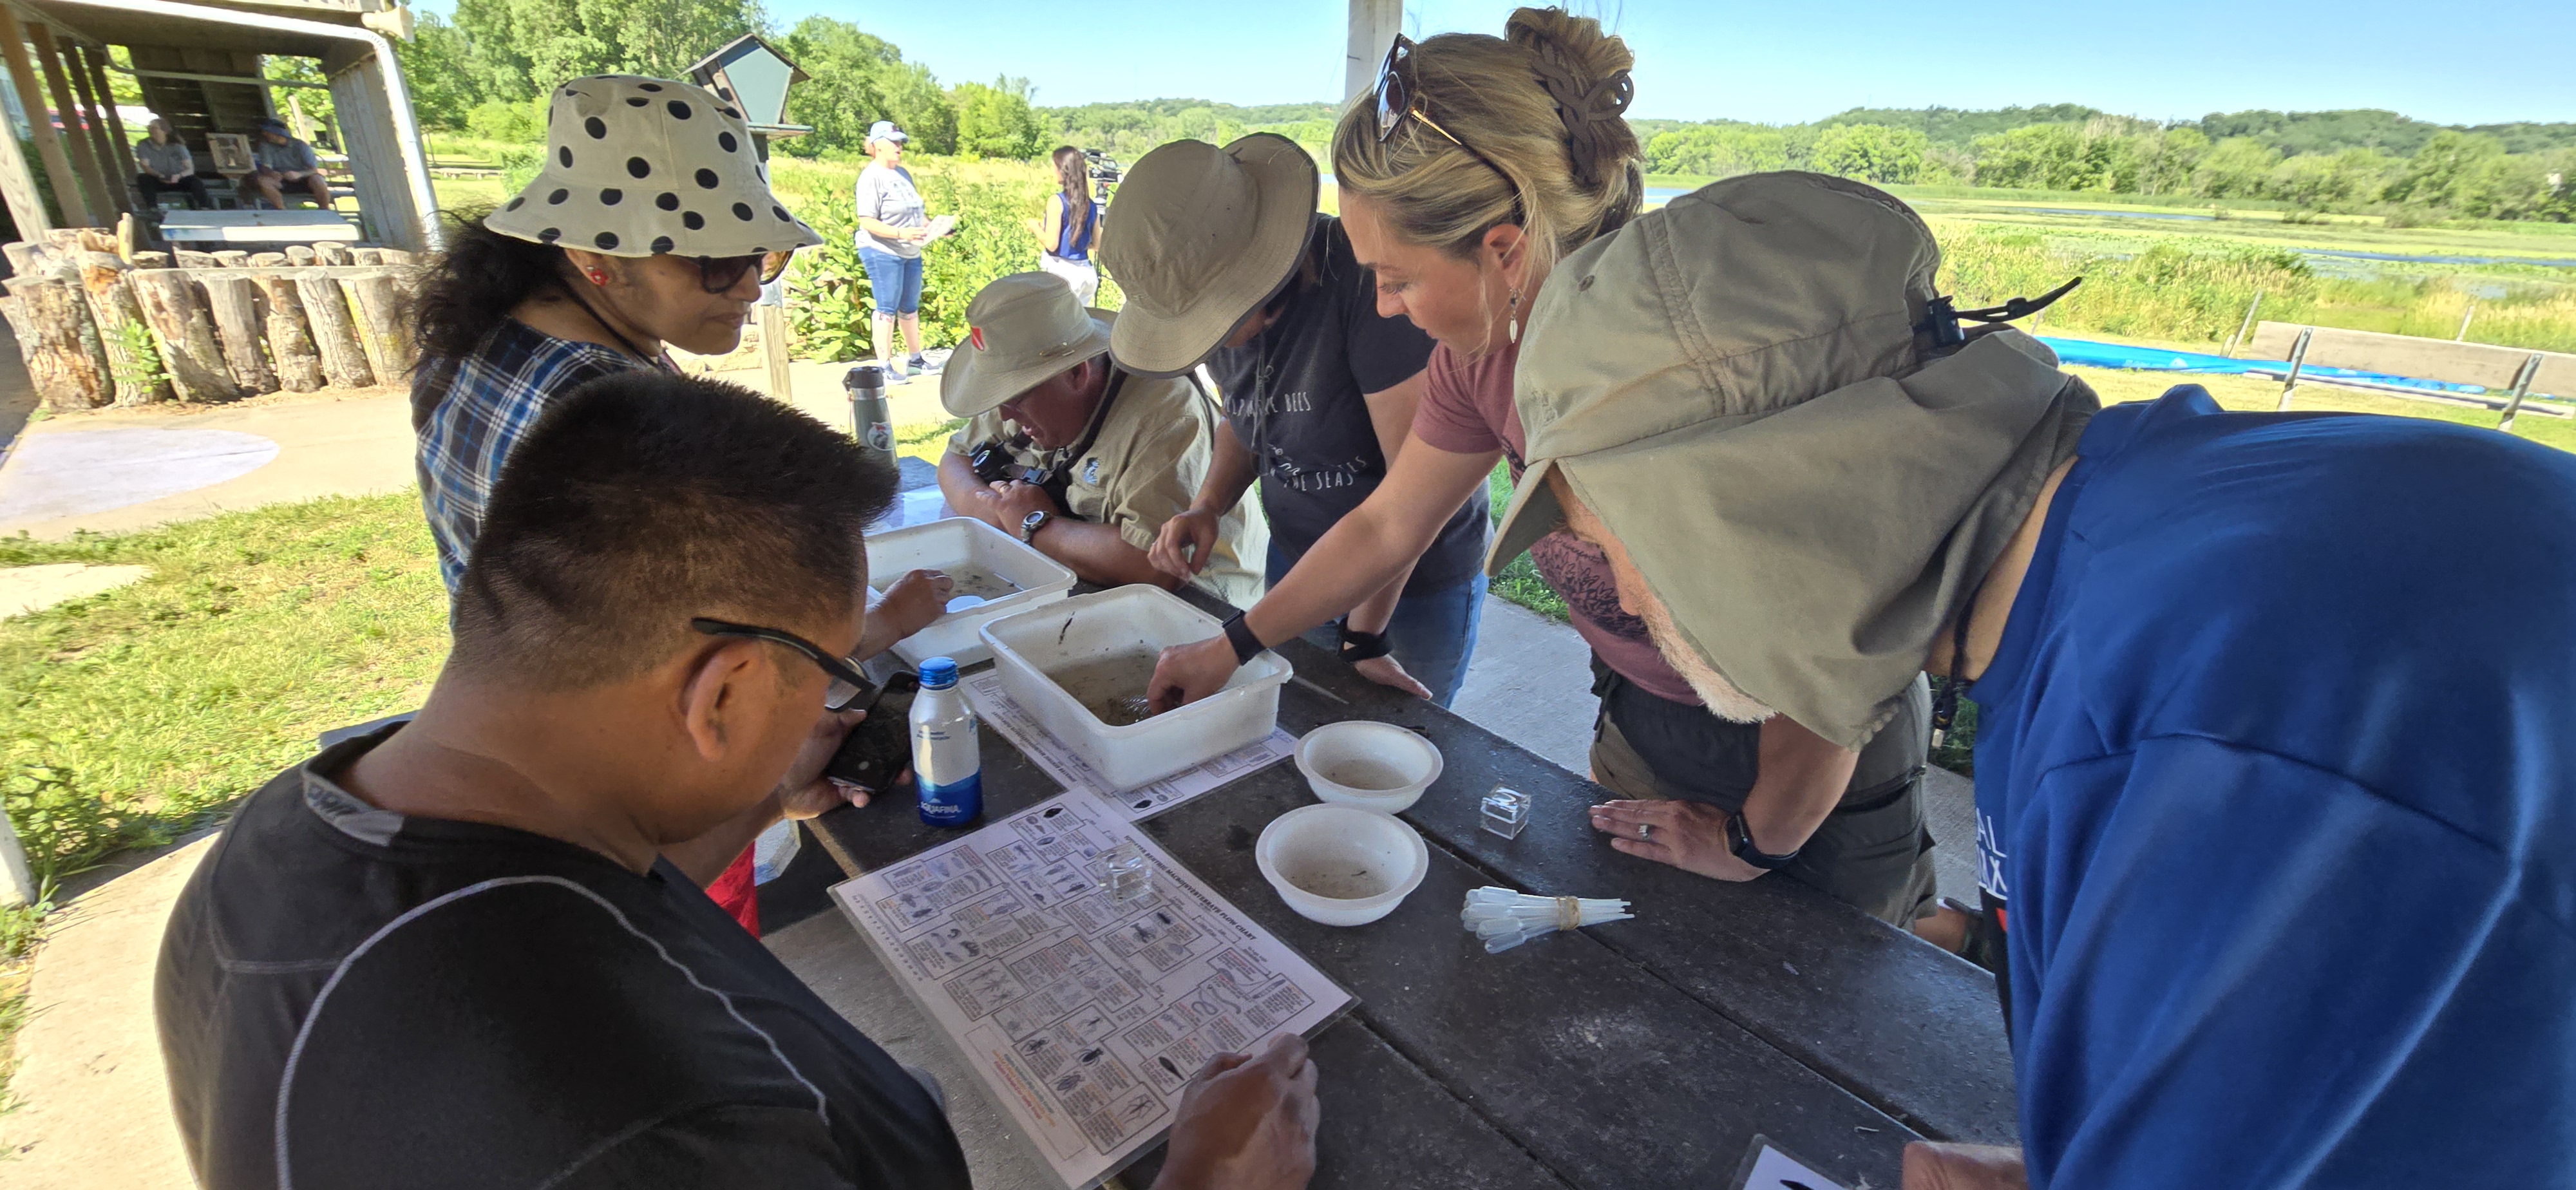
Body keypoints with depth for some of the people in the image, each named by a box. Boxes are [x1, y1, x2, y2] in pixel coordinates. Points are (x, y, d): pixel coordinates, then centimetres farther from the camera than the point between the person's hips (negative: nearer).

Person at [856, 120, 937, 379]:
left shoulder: (904, 173, 13)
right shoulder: (872, 177, -11)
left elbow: (915, 210, 23)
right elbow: (867, 222, -18)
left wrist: (929, 224, 3)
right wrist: (901, 233, -29)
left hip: (911, 253, 8)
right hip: (882, 253, -8)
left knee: (910, 308, 14)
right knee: (887, 309, -5)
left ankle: (915, 359, 25)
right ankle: (885, 366, 0)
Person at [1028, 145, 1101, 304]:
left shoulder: (1057, 201, -11)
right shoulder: (1091, 205, 5)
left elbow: (1051, 244, -14)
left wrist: (1036, 226, 3)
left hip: (1061, 271, -6)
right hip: (1086, 273, 6)